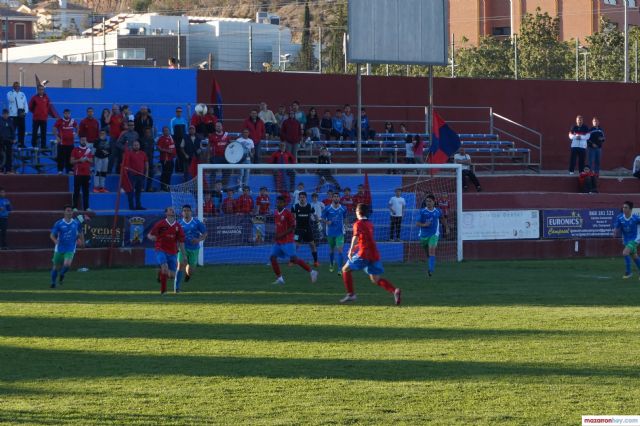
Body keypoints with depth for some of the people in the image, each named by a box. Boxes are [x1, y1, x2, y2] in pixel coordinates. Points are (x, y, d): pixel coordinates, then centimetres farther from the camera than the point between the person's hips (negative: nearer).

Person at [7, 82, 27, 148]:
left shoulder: (22, 94, 13)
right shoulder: (10, 94, 2)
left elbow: (25, 104, 10)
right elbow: (11, 100, -19)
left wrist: (25, 112, -4)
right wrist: (15, 92, -16)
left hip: (21, 115, 4)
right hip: (13, 115, -4)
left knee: (22, 130, 3)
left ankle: (21, 143, 11)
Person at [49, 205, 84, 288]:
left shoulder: (76, 223, -1)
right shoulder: (58, 224, -7)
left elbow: (80, 233, 18)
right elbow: (52, 235, -8)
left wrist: (82, 242, 22)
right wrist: (55, 240, -28)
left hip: (70, 249, 0)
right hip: (59, 249, 0)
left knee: (67, 265, -20)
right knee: (56, 267, 6)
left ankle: (61, 275, 13)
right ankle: (53, 282, 29)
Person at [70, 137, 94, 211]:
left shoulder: (89, 150, 11)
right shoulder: (75, 150, 0)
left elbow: (92, 162, 14)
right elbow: (72, 161, -2)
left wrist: (87, 159, -7)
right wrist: (79, 160, -17)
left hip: (87, 173, 3)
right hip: (78, 173, -3)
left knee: (86, 191, 4)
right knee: (76, 191, -3)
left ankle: (86, 207, 7)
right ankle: (75, 207, -1)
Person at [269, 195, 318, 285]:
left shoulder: (288, 213, -13)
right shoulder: (276, 213, 10)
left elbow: (293, 227, -14)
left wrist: (282, 234, -18)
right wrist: (276, 235, 10)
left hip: (287, 241, -8)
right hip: (278, 242, 8)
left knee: (293, 259, -13)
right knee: (272, 257, -1)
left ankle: (311, 272, -3)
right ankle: (279, 278, 7)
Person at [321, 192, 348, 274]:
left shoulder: (343, 209, 0)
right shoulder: (327, 209, -3)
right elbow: (323, 219, 3)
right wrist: (327, 222, -17)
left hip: (340, 233, -1)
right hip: (330, 232, 1)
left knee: (339, 250, -13)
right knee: (331, 250, 14)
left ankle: (339, 269, -14)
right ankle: (331, 265, 39)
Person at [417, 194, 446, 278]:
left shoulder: (438, 211, -1)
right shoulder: (422, 211, -5)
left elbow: (442, 219, 22)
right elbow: (417, 224, -6)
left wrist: (446, 227, 31)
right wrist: (424, 225, -25)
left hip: (434, 234, -2)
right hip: (424, 235, 2)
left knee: (432, 251, -21)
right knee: (427, 252, 17)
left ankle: (431, 270, -27)